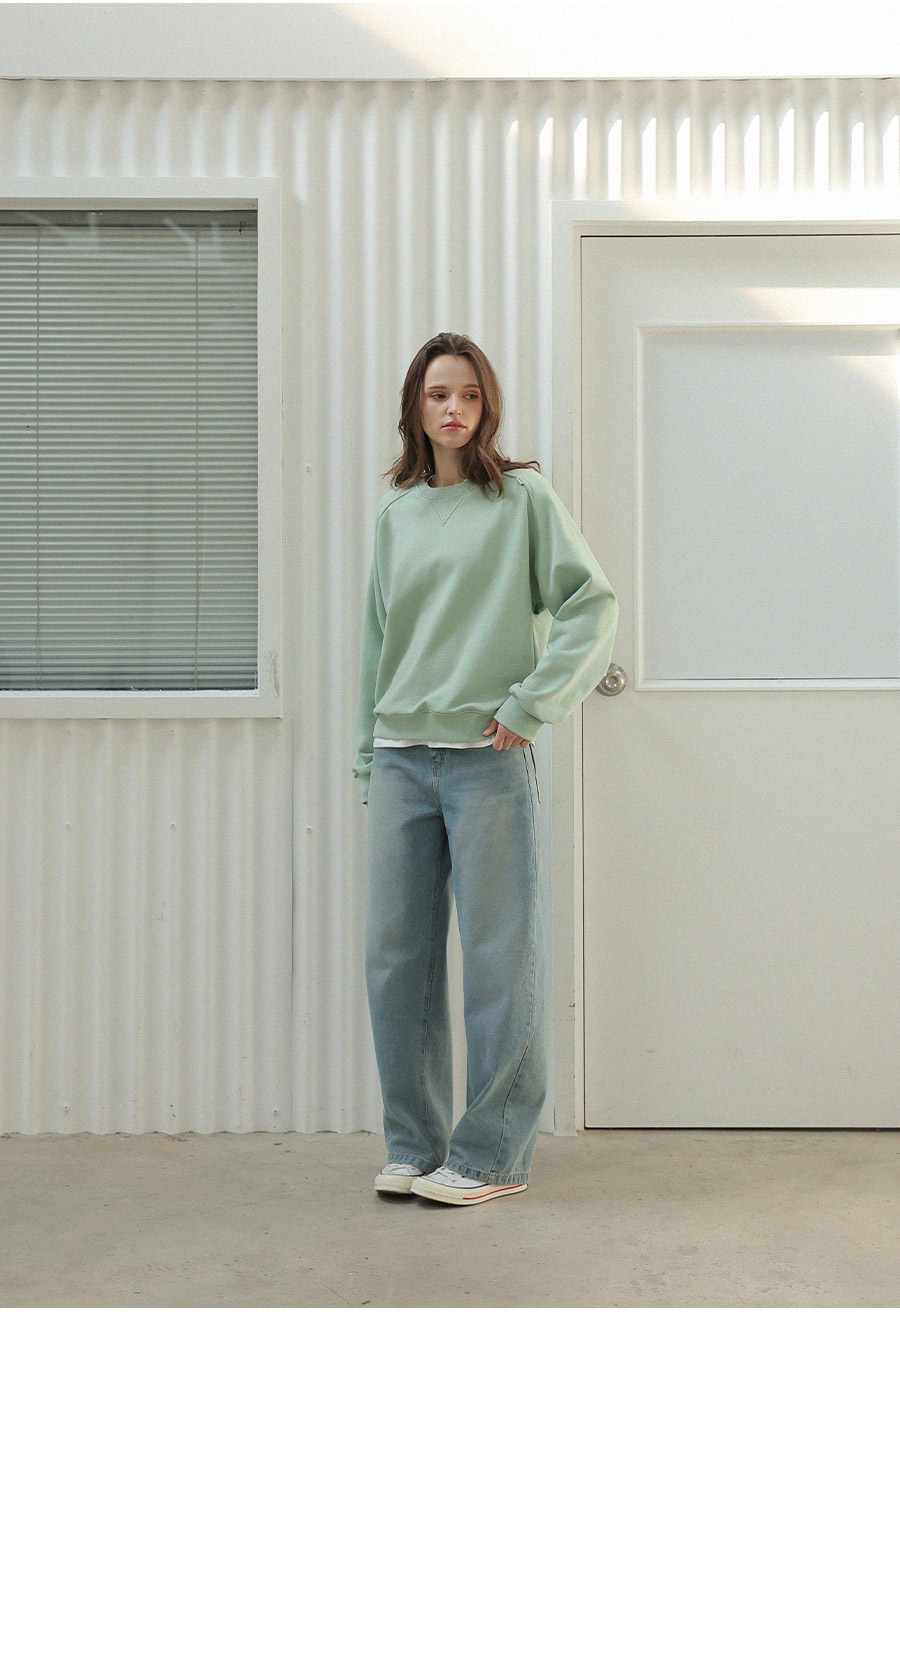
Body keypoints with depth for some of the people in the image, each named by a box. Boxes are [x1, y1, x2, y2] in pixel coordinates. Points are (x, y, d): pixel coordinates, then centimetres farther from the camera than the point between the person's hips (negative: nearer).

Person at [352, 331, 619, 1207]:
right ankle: (414, 1145, 16)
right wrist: (366, 755, 13)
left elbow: (593, 603, -3)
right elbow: (378, 636, 17)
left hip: (488, 759, -5)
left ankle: (492, 1153, 7)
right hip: (401, 757, 5)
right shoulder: (394, 510, 14)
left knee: (499, 957, -1)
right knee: (396, 954, 5)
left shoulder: (524, 498, 1)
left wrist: (530, 704, -10)